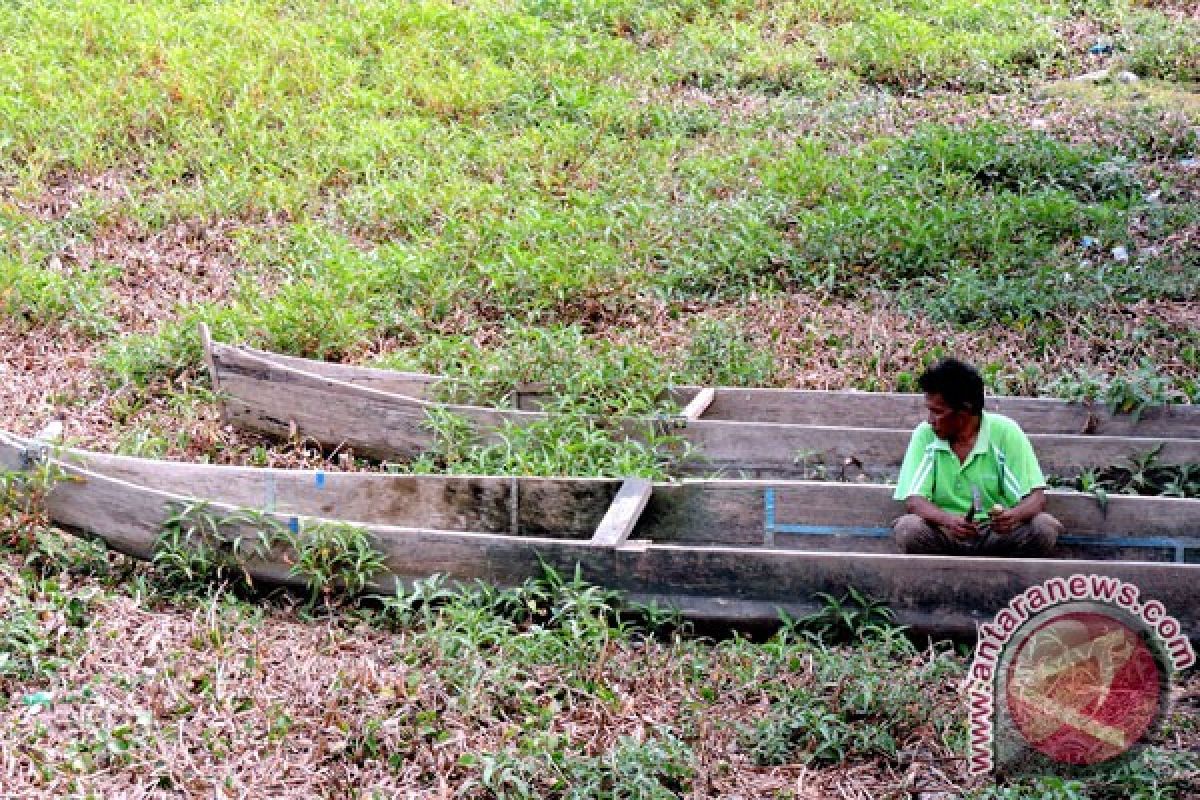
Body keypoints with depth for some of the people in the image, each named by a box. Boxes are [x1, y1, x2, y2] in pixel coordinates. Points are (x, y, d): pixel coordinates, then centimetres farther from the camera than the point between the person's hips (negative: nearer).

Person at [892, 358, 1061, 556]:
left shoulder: (1004, 432, -7)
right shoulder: (925, 435, -3)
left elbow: (1036, 497, -11)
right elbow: (913, 501, -10)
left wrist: (1014, 516, -35)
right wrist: (948, 520, -32)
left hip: (999, 535, 0)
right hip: (945, 536, 0)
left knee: (1045, 527, -27)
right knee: (908, 528, -30)